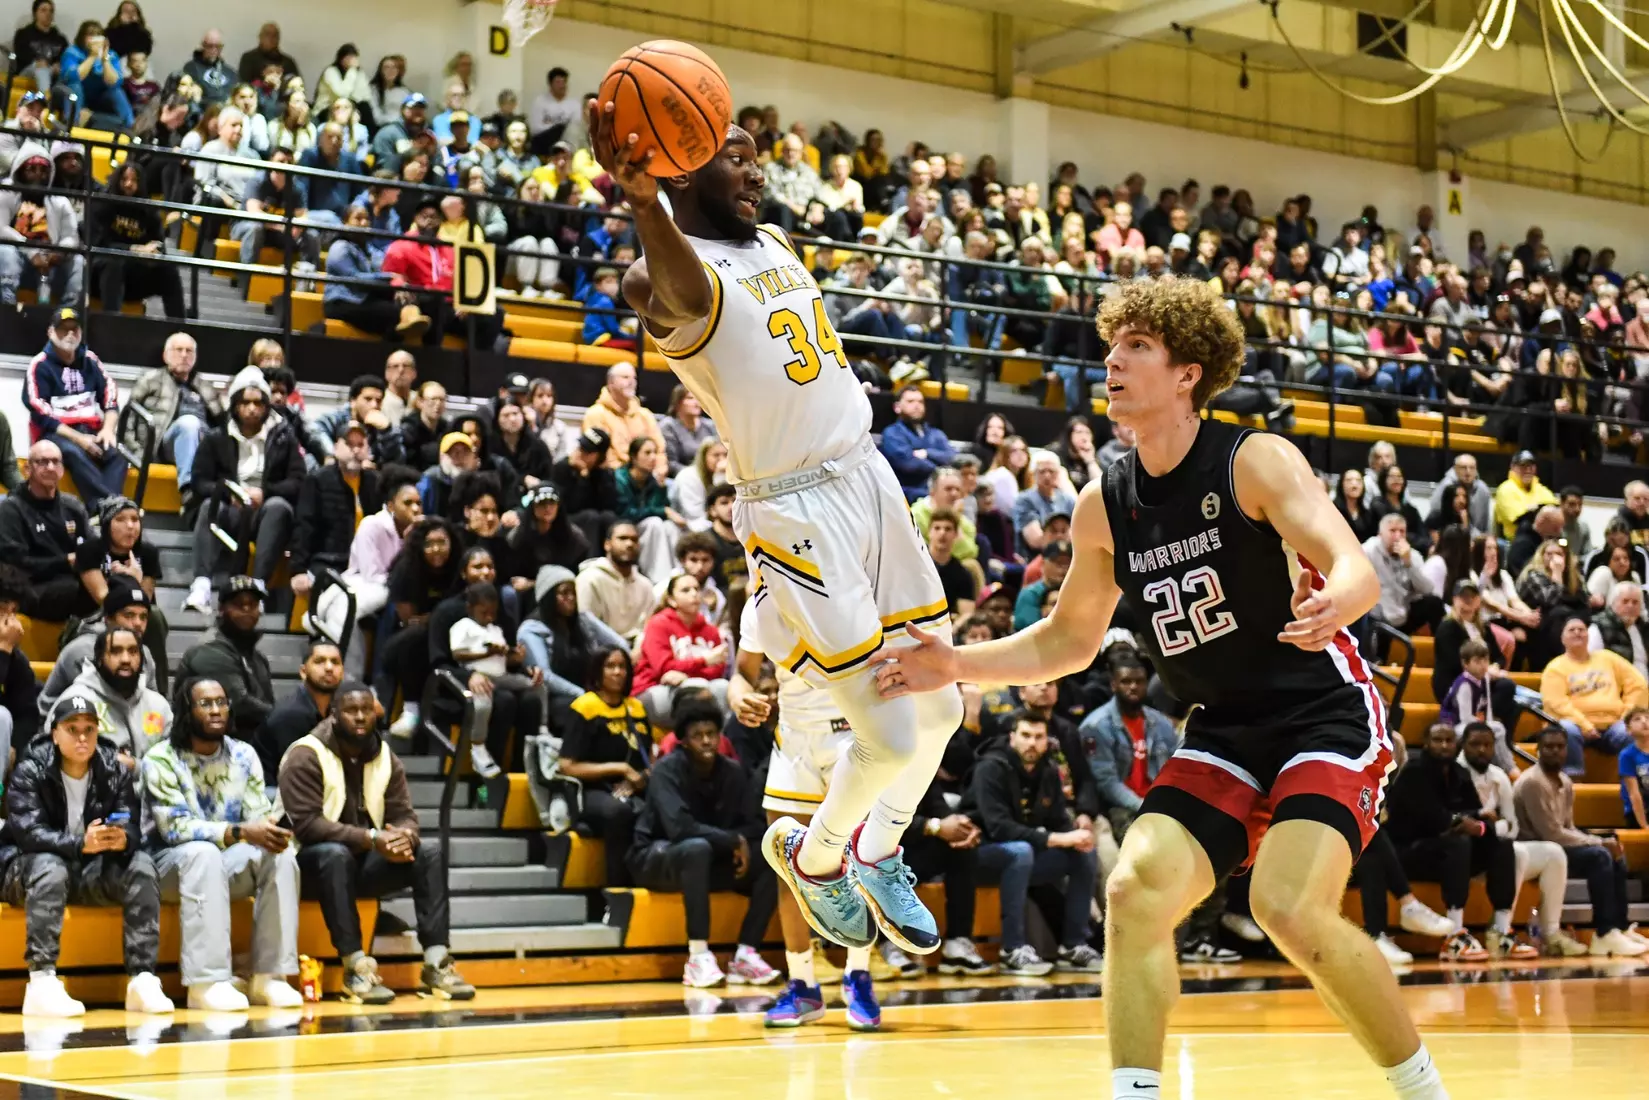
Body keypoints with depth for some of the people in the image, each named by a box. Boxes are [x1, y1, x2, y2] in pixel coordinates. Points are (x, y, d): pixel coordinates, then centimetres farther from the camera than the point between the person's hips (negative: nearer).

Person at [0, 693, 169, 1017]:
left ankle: (142, 979, -25)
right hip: (28, 867, -4)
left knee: (140, 866, -21)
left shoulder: (116, 769, -1)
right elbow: (27, 831, -24)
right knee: (49, 867, -36)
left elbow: (132, 827, -8)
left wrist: (122, 839, -34)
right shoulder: (31, 769, -12)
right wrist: (80, 843, -39)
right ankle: (41, 984, -41)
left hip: (92, 870, 4)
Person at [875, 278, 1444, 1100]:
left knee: (1289, 907, -23)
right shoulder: (1104, 508, 2)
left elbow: (1357, 568, -26)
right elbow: (1069, 640, 14)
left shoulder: (1255, 462, -14)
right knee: (1135, 890, -13)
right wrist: (959, 665, 0)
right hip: (1224, 732, 6)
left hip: (1327, 716, -6)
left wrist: (1331, 604, -50)